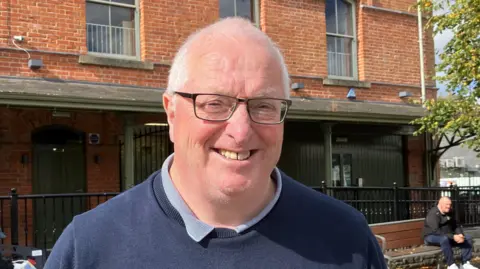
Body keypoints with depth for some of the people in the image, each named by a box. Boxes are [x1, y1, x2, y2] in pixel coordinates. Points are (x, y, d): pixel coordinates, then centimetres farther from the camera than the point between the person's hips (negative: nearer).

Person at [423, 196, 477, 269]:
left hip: (448, 237, 8)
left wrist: (460, 235, -15)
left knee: (468, 238, -5)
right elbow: (436, 231, -29)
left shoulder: (449, 213, 8)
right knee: (444, 239, -41)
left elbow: (456, 226, 8)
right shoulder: (433, 214, -20)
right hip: (432, 237, -8)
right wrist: (453, 237, -33)